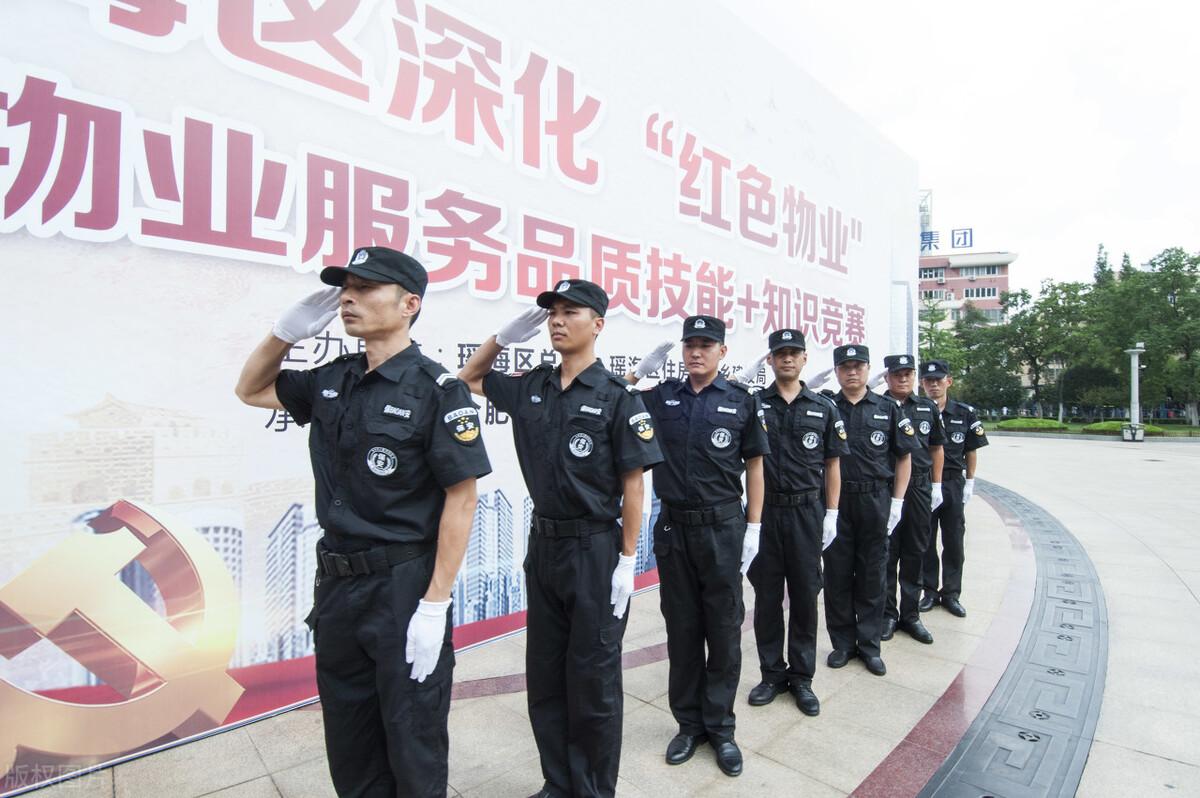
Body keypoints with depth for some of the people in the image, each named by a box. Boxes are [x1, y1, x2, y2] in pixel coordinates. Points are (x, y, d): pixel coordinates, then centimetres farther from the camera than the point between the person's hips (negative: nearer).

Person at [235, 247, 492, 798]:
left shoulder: (437, 390, -15)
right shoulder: (331, 381, 5)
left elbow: (461, 499, -15)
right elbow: (251, 389, 22)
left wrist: (435, 607, -18)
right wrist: (288, 329, 4)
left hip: (404, 586, -6)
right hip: (337, 584, 7)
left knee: (413, 744, 13)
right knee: (348, 746, 23)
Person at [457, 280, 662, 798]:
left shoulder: (616, 397, -11)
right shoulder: (530, 388, 4)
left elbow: (633, 484, -11)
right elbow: (467, 379, 18)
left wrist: (627, 561, -12)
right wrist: (504, 336, 5)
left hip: (595, 549, -5)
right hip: (543, 543, 6)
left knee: (592, 681, 10)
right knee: (544, 676, 17)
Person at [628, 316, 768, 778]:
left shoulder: (742, 401, -1)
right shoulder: (661, 397, 3)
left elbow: (754, 465, 2)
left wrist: (753, 527, -3)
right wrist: (638, 373, -8)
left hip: (723, 527, -2)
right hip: (673, 527, 2)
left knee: (723, 629, 10)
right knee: (681, 628, 13)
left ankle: (720, 727, 28)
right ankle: (689, 723, 31)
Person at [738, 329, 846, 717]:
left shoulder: (823, 408, 4)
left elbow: (832, 464, 7)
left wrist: (831, 514, 3)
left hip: (807, 512, 1)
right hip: (764, 510, 0)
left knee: (805, 595, 9)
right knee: (766, 595, 9)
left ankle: (801, 676, 25)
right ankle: (772, 672, 26)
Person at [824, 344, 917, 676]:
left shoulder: (888, 409, 4)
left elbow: (904, 457, 7)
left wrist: (897, 502, 0)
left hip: (875, 501, 1)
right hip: (834, 502, 0)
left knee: (872, 575, 10)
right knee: (837, 574, 7)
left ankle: (869, 645, 24)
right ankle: (843, 642, 22)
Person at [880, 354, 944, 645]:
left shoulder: (928, 407, 9)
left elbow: (936, 448, 14)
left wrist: (936, 485, 9)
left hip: (920, 487, 4)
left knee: (915, 553, 11)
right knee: (886, 553, 4)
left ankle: (910, 614, 23)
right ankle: (887, 614, 17)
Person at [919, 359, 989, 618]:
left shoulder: (965, 413, 0)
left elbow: (971, 451, 7)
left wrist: (969, 483, 4)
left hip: (953, 482, 1)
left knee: (954, 541, 9)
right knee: (925, 541, 8)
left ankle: (951, 593, 23)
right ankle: (930, 591, 22)